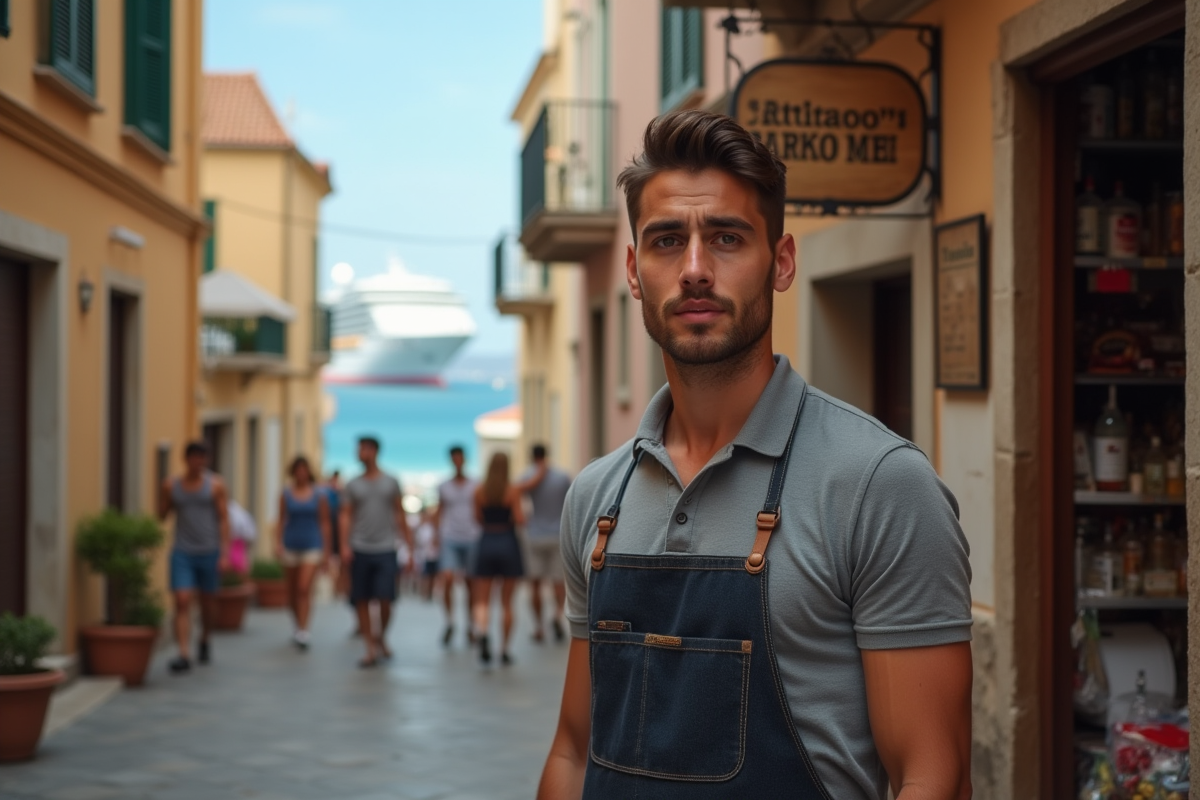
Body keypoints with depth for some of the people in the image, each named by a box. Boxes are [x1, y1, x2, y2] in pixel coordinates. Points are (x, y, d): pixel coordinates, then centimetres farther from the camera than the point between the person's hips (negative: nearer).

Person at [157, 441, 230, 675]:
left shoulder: (215, 485, -1)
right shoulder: (171, 486, 4)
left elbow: (223, 519, -3)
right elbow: (161, 516, 10)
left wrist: (225, 552, -10)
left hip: (209, 552, 0)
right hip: (182, 552, 0)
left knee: (208, 601, 12)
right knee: (182, 602, -12)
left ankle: (204, 641, 39)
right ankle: (184, 655, -17)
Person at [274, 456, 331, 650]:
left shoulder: (320, 496, 0)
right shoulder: (285, 495, 4)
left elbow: (324, 524, 3)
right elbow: (281, 521, 7)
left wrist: (326, 552, 2)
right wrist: (278, 543, -6)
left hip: (312, 546, -2)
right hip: (291, 546, 2)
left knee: (304, 588, -17)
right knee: (292, 593, 8)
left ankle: (302, 633, -19)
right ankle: (299, 625, 29)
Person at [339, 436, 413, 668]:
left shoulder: (390, 482, 8)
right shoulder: (353, 485, 9)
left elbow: (400, 515, 10)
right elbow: (346, 516, 4)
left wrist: (409, 547, 6)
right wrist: (345, 545, -10)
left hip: (386, 550, -1)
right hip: (360, 550, 1)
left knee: (385, 600, -9)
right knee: (361, 601, 0)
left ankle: (382, 636, 17)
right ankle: (371, 648, 8)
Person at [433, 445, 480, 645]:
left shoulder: (475, 487, 6)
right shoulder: (444, 487, 10)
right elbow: (439, 513, 14)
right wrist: (436, 535, 4)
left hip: (471, 539, 0)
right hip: (449, 539, 0)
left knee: (471, 584, 3)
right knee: (447, 578, -17)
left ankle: (470, 626, 15)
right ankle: (449, 623, -5)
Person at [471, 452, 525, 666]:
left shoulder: (479, 491, 0)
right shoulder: (513, 491, -7)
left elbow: (478, 518, 7)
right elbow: (519, 520, -11)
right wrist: (522, 514, 9)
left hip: (486, 542, 1)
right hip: (508, 543, -1)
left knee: (482, 599, 3)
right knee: (507, 602, 9)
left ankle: (481, 630, -28)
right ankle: (504, 649, 11)